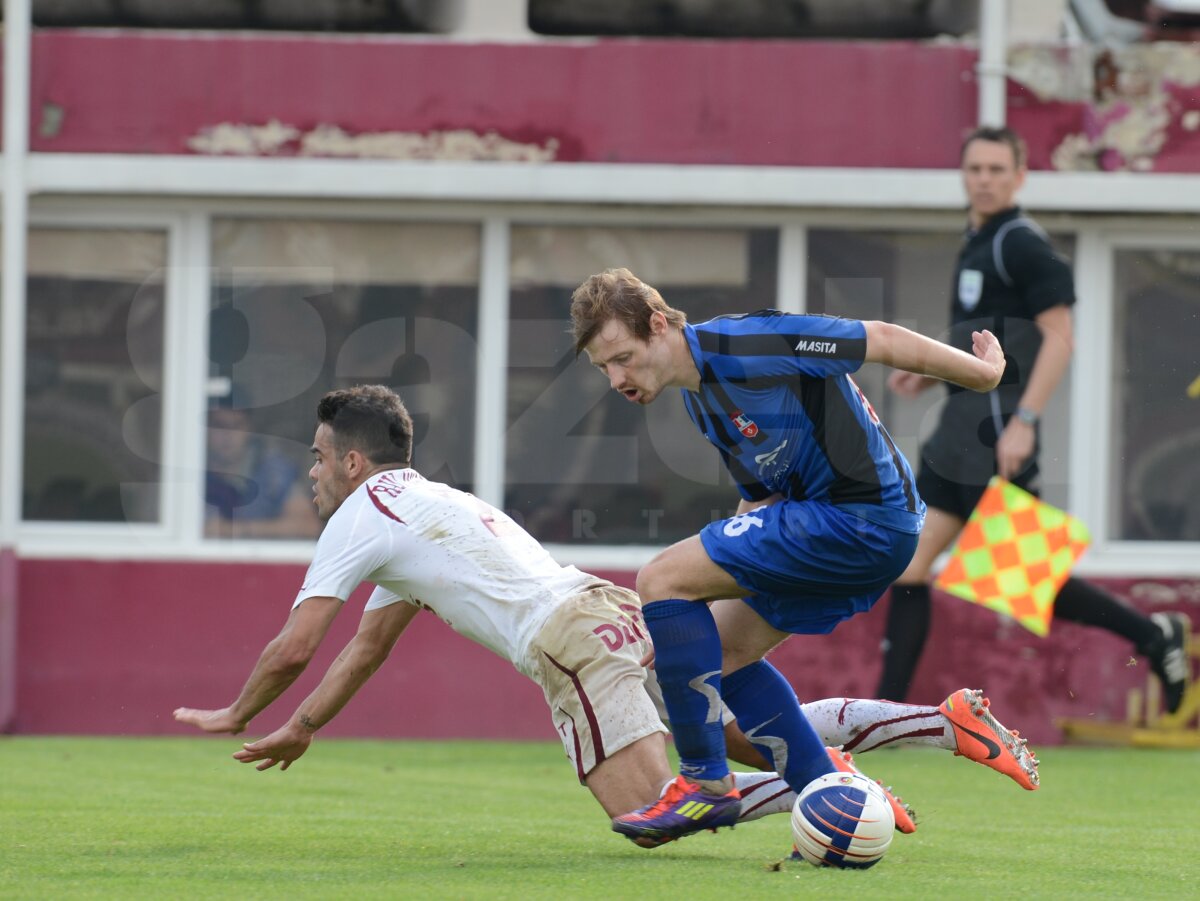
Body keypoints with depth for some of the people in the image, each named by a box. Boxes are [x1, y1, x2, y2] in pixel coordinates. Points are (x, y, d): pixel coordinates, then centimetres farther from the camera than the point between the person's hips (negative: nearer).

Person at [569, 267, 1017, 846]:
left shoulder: (740, 345, -17)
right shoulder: (698, 396, 14)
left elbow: (882, 341, -12)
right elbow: (758, 494, 23)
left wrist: (981, 373, -1)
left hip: (863, 519, -10)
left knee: (661, 579, -12)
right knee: (725, 650, 16)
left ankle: (705, 782, -8)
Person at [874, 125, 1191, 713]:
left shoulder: (1022, 244, -11)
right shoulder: (976, 244, 17)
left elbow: (1058, 338, -18)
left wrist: (1023, 421, -26)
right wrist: (929, 375, 17)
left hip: (996, 436, -9)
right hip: (961, 428, 9)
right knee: (909, 564, 4)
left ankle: (1153, 636, 7)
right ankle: (887, 709, 5)